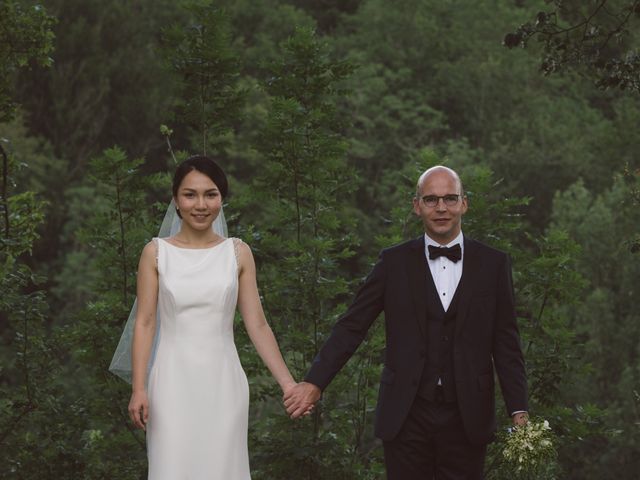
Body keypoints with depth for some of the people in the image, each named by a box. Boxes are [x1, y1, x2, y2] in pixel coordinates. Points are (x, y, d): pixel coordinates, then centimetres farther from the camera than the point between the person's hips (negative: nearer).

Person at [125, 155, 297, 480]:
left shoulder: (238, 253, 4)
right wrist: (138, 388, -10)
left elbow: (257, 325, 3)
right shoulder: (156, 252, 1)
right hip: (174, 381, -1)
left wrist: (288, 384, -4)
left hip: (222, 381, 1)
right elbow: (144, 323, 0)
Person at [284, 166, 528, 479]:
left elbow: (505, 342, 5)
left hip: (467, 418, 1)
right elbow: (352, 326, 2)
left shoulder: (493, 264, 5)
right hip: (406, 416, 0)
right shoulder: (395, 262, 3)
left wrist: (519, 410, -2)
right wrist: (314, 382, -8)